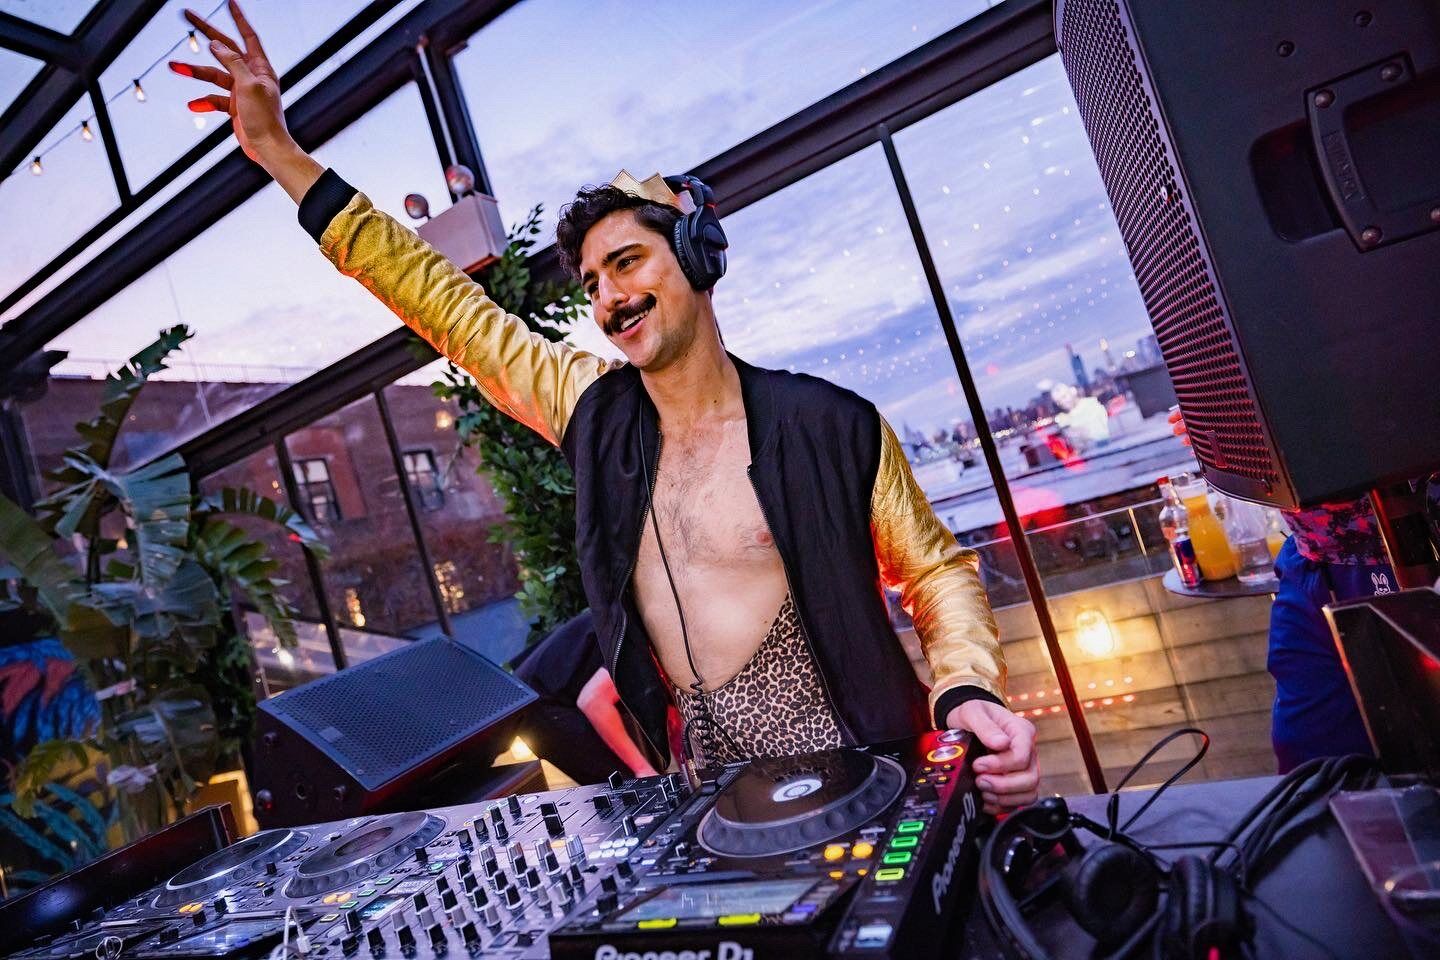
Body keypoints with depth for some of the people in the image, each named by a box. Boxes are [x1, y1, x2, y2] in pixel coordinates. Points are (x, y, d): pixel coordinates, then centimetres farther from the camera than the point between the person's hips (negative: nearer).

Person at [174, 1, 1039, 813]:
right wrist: (278, 150, 8)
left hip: (861, 788, -3)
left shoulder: (831, 426, -9)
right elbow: (443, 303, 6)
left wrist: (968, 691, -17)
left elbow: (938, 573, 1)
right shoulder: (594, 410, 1)